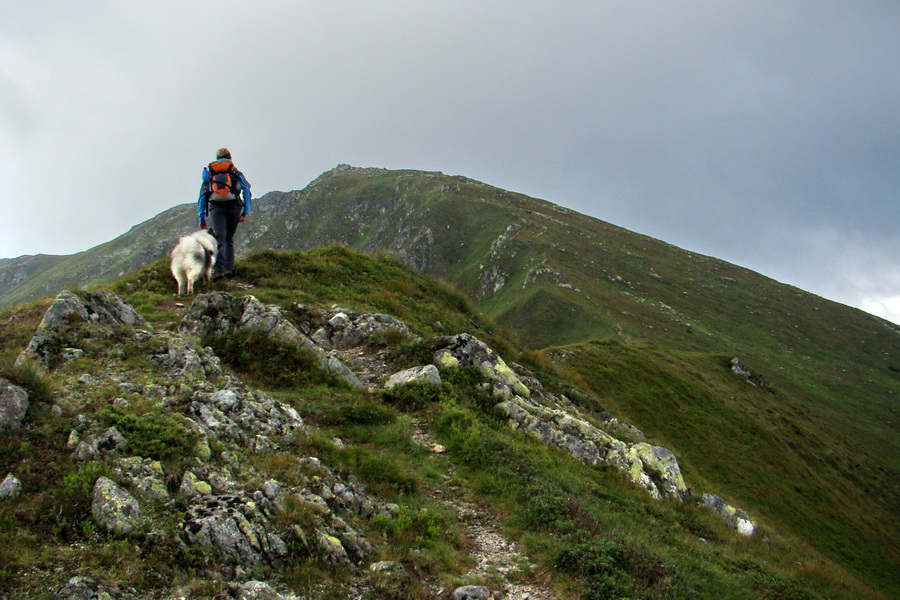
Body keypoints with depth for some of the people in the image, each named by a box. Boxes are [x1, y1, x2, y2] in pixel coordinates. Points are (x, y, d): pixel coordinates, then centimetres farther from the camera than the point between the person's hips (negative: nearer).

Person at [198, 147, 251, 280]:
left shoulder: (209, 173, 22)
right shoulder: (236, 172, 19)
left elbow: (202, 196, 17)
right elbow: (246, 188, 3)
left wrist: (201, 218, 18)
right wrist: (246, 211, -1)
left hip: (216, 207, 0)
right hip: (233, 206, 0)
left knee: (219, 238, -10)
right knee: (229, 238, 14)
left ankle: (219, 269, -27)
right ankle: (229, 267, 3)